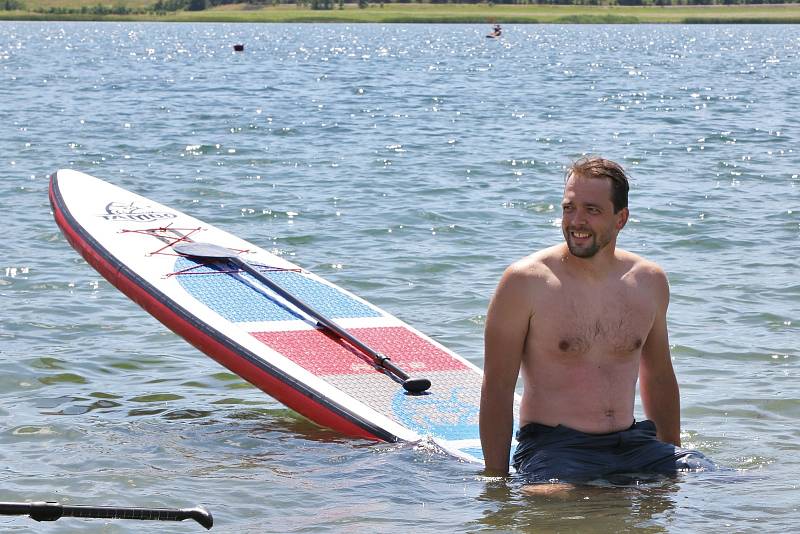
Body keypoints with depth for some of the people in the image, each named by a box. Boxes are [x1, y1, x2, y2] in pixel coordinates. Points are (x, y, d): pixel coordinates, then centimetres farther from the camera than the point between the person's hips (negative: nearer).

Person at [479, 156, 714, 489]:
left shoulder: (649, 282, 9)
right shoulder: (525, 282, -7)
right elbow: (497, 389, -6)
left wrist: (673, 456, 23)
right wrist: (496, 479, -10)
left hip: (632, 442, 6)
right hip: (551, 447, -6)